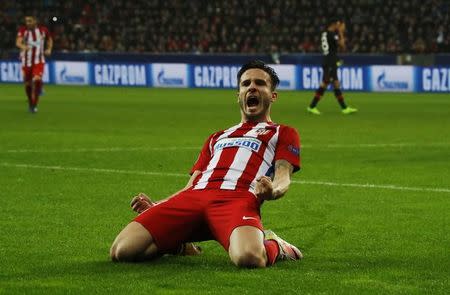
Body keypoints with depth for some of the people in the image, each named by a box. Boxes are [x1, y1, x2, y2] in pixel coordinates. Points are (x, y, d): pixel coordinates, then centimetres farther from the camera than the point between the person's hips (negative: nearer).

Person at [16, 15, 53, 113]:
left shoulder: (43, 30, -3)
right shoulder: (23, 30, -8)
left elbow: (49, 40, 18)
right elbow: (18, 42, -25)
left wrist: (49, 49, 2)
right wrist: (23, 46, -46)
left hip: (39, 61, -1)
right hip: (26, 61, 1)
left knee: (37, 80, -23)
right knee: (28, 84, 8)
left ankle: (34, 104, -12)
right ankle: (30, 103, 34)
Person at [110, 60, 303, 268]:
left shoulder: (282, 134, 26)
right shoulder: (216, 138, 39)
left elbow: (283, 176, 8)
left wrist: (272, 190, -18)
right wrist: (154, 206, 12)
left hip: (238, 199, -5)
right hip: (194, 197, 5)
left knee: (248, 257, -41)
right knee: (122, 251, -17)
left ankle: (273, 247, -4)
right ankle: (178, 245, 12)